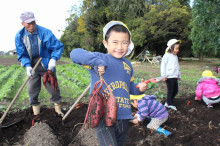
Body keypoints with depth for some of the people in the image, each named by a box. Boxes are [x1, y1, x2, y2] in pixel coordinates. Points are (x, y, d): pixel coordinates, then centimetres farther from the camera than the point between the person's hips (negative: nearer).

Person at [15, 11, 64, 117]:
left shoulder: (45, 32, -17)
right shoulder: (19, 36, -8)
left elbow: (58, 47, -12)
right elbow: (22, 55, -4)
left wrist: (53, 59, -28)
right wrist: (27, 66, -22)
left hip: (47, 66, -2)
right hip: (32, 67, 3)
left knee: (53, 88, 6)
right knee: (32, 90, 7)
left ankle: (58, 109, 28)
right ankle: (36, 113, 26)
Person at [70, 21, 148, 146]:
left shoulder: (128, 64, 11)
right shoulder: (100, 58, -8)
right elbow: (75, 54, -20)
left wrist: (139, 88, 2)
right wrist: (97, 61, -29)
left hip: (124, 116, 7)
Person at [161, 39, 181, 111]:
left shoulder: (175, 56, 18)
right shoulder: (167, 55, -7)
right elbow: (163, 65, -10)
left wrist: (179, 75, 26)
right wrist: (163, 75, -16)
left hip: (175, 77, 8)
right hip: (169, 77, -8)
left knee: (175, 90, 12)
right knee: (170, 91, -1)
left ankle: (168, 102, 26)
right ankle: (169, 104, 12)